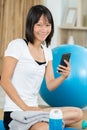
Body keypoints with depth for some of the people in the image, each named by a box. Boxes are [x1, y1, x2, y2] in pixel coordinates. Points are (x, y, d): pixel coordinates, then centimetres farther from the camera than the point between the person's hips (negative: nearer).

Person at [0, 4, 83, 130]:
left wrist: (63, 76, -11)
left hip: (34, 109, 9)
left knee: (78, 113, -6)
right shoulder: (17, 45, -8)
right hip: (15, 112, -9)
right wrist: (25, 107, -17)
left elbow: (50, 85, 11)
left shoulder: (47, 51, 14)